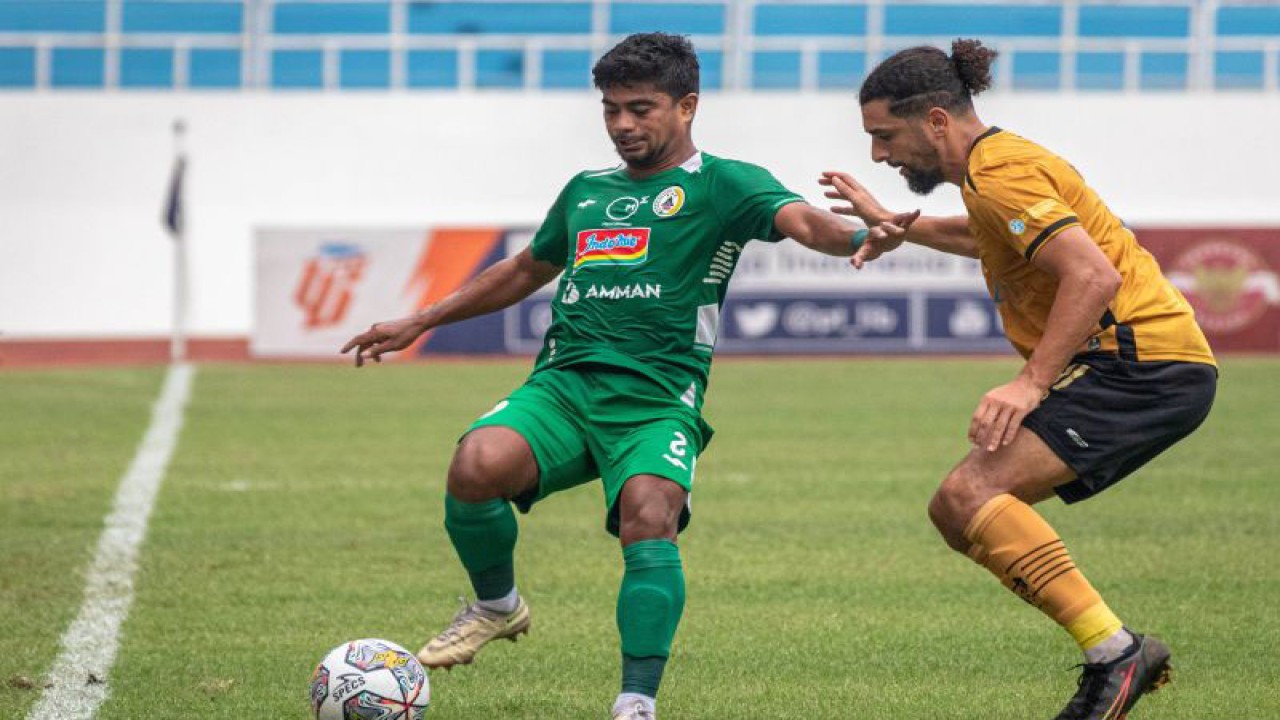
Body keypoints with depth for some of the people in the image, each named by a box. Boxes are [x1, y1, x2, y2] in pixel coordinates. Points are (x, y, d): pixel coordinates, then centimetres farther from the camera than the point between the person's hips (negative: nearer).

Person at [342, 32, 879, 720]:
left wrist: (857, 235, -37)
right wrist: (419, 322, 40)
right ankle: (496, 606, 3)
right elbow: (524, 270, 39)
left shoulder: (720, 185, 6)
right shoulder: (586, 191, 24)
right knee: (477, 465, -25)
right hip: (563, 381, 4)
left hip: (657, 399, -4)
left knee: (649, 520, -31)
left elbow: (798, 218, -13)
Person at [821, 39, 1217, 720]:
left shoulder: (1000, 171, -13)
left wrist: (1031, 382, -27)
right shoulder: (999, 162, 19)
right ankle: (1120, 658, 4)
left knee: (971, 494, -23)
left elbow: (1094, 276, -25)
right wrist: (901, 227, 40)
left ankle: (1115, 652, -25)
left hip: (1143, 360, -11)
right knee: (958, 512, 9)